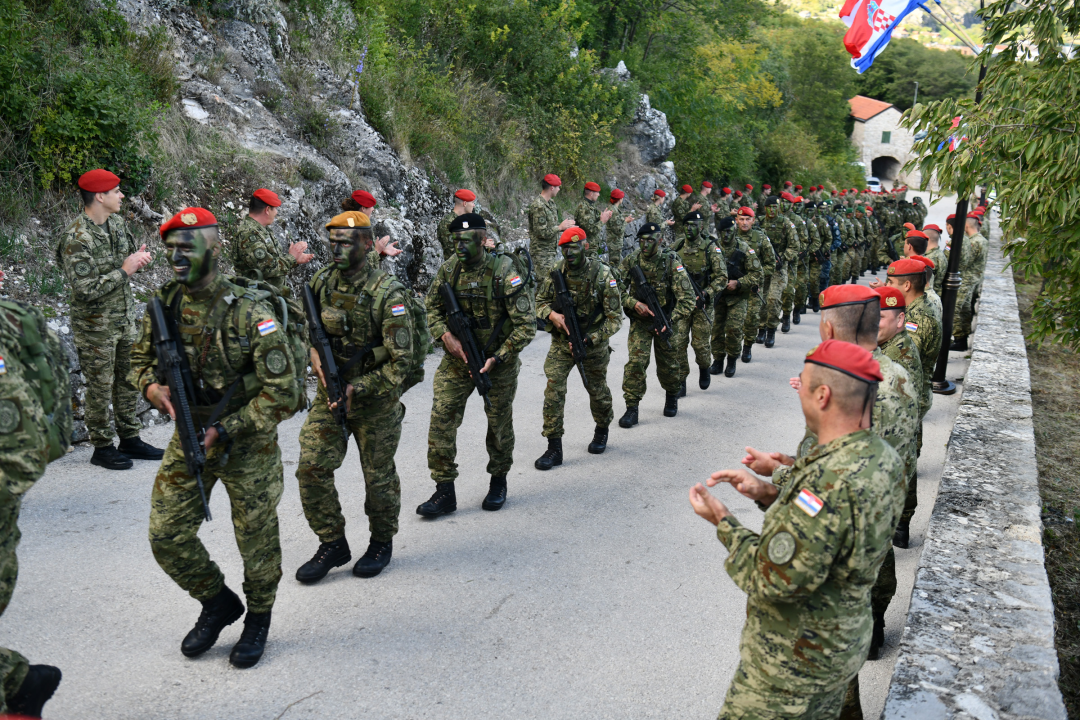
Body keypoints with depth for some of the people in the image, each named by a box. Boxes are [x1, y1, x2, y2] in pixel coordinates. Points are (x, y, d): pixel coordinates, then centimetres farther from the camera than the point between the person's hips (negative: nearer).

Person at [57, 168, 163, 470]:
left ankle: (130, 439, 28)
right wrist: (125, 270, -23)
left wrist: (139, 258, -4)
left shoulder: (116, 222, 3)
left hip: (125, 319, 8)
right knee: (100, 388, 4)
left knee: (128, 380, 15)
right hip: (96, 326, -8)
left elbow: (132, 251, 20)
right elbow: (85, 290, -26)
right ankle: (102, 448, 17)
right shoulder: (76, 239, -22)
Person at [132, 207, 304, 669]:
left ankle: (258, 619, 34)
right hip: (188, 438, 5)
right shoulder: (163, 305, -3)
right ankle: (217, 602, 31)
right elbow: (141, 358, 14)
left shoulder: (250, 314, -20)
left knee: (256, 539, 9)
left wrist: (224, 431, -21)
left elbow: (282, 393, -20)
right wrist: (150, 385, -9)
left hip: (247, 444, -5)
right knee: (166, 535, 6)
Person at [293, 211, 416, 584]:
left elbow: (400, 361, -19)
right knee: (311, 467, -1)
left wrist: (358, 389, -23)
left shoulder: (388, 293, -18)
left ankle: (382, 541, 32)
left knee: (378, 475, 9)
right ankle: (332, 543, 16)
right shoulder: (322, 281, -1)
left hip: (375, 397, -5)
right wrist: (314, 350, -4)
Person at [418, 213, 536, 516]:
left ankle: (498, 482, 33)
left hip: (498, 361, -3)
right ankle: (445, 491, 4)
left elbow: (526, 325, -16)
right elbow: (432, 307, 9)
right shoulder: (449, 269, -3)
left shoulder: (503, 273, -17)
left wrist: (498, 358, -21)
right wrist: (445, 335, -10)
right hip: (456, 359, 4)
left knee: (499, 423, 11)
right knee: (441, 418, -5)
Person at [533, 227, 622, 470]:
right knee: (553, 389, -10)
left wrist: (589, 340, -23)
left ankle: (602, 431, 44)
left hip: (593, 343, -2)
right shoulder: (556, 272, -8)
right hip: (561, 341, 2)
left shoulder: (602, 275, -18)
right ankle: (554, 447, -3)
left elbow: (615, 317, -15)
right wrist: (551, 314, -17)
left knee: (597, 391, 15)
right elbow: (541, 300, 6)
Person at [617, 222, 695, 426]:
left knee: (668, 365, 11)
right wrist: (634, 304, -22)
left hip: (666, 320, -1)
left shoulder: (672, 263, -17)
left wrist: (670, 321, -30)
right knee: (636, 362, -12)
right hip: (640, 320, 1)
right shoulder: (631, 261, -9)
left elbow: (687, 299, -19)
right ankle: (631, 408, -4)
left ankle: (672, 397, 40)